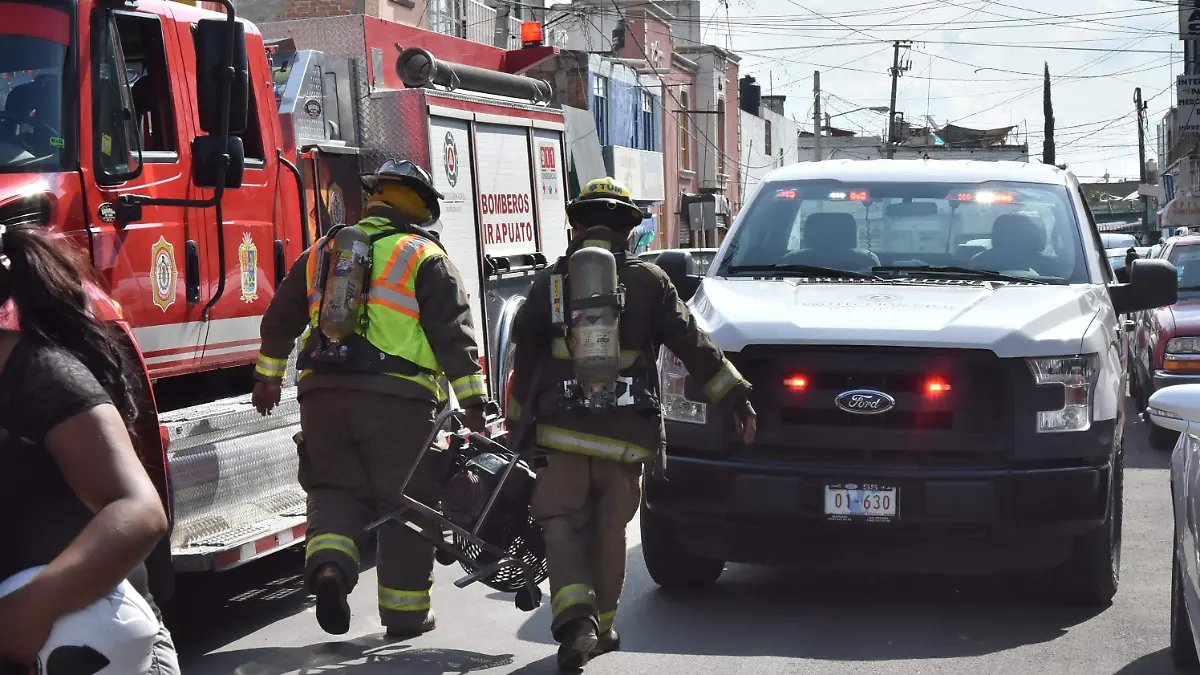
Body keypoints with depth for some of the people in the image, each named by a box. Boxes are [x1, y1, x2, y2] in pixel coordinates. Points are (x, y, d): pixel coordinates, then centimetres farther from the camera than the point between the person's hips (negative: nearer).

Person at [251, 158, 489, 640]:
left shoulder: (322, 252, 17)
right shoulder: (425, 258, 3)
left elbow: (279, 319, 25)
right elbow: (453, 334, -5)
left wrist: (268, 377, 37)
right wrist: (473, 403, -4)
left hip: (322, 393, 4)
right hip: (397, 398, -4)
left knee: (336, 489, 16)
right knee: (403, 502, 6)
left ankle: (327, 564, -11)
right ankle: (405, 611, 10)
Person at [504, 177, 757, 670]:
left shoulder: (551, 281, 8)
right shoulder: (649, 281, 5)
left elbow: (524, 353, 12)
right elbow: (691, 344, 1)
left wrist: (517, 417, 22)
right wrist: (734, 395, 4)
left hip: (563, 431, 0)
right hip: (627, 433, 1)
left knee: (564, 524, 3)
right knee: (609, 530, 13)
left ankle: (575, 616, -17)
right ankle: (601, 627, 22)